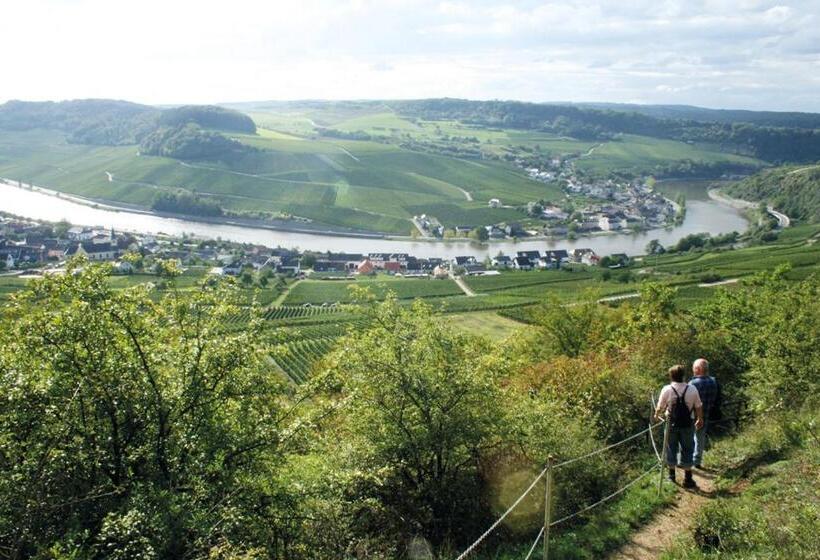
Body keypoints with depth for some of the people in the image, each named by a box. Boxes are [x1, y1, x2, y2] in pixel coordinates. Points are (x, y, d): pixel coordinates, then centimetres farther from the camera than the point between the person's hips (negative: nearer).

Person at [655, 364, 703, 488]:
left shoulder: (667, 390, -11)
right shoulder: (692, 390, -8)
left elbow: (660, 407, -2)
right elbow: (698, 407, 2)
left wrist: (657, 415, 20)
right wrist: (700, 419, 20)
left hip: (672, 424, 0)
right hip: (688, 424, 0)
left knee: (671, 449, 14)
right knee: (687, 450, 11)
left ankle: (671, 475, 24)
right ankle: (687, 479, 14)